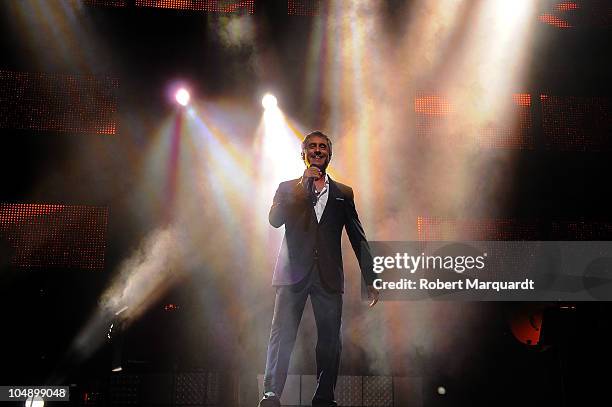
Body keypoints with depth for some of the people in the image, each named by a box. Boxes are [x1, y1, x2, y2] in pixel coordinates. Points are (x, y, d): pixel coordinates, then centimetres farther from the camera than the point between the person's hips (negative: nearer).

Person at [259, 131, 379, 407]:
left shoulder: (343, 193, 17)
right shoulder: (288, 188, 14)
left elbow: (358, 238, 15)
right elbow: (275, 219, -4)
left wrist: (370, 280, 9)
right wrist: (303, 187, -8)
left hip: (329, 277, 2)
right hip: (294, 271, -1)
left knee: (330, 339, 1)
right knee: (282, 334, -10)